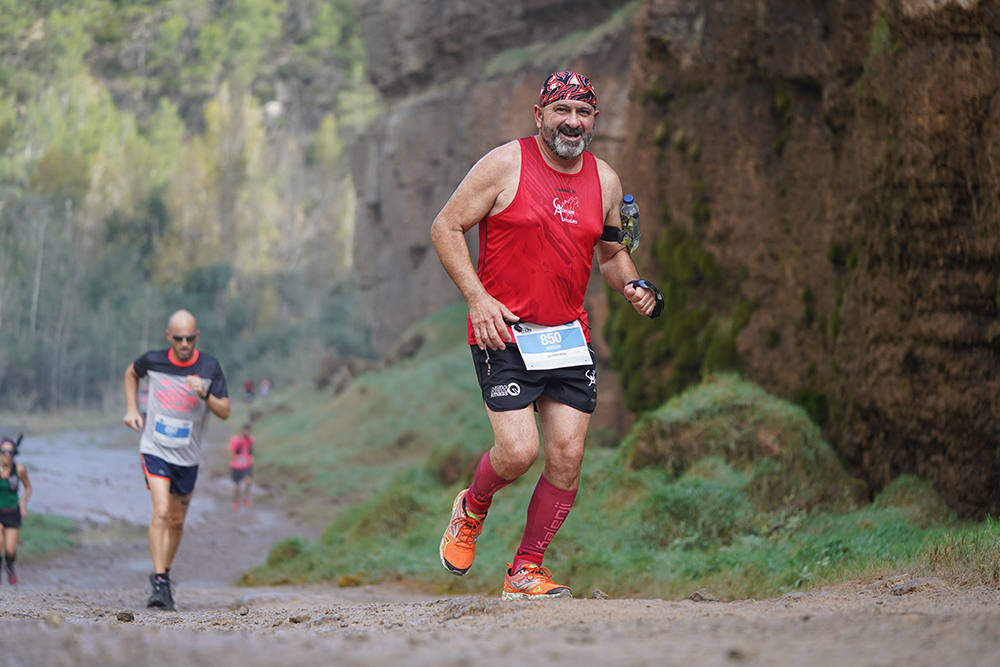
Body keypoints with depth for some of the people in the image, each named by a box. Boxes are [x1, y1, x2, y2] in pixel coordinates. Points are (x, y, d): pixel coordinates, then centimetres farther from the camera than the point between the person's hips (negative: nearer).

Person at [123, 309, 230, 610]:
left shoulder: (209, 367, -6)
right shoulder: (153, 360, -5)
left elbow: (225, 412, -7)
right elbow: (131, 373, 18)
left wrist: (204, 395, -25)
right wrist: (131, 409, 8)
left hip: (188, 457, 2)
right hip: (155, 449, -2)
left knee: (177, 521, 13)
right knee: (161, 512, -19)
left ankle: (163, 573, 35)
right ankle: (160, 584, -21)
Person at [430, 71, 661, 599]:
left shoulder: (604, 180, 8)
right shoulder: (505, 165, -7)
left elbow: (611, 253, 21)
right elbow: (445, 227, -5)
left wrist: (633, 286, -1)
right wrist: (477, 297, -16)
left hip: (569, 335, 5)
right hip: (504, 333, -5)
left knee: (567, 457, -3)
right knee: (518, 451, -15)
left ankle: (525, 570, 12)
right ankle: (471, 510, 19)